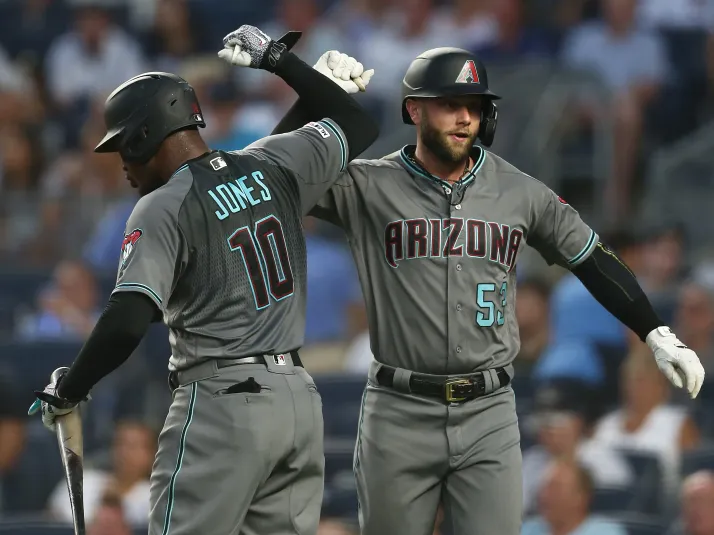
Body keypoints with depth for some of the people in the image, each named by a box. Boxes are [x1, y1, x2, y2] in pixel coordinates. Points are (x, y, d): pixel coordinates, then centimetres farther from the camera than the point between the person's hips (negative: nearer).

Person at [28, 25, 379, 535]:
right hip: (300, 398, 7)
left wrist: (67, 392, -8)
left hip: (221, 402, -7)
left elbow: (128, 321, -21)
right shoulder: (273, 167, 8)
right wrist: (278, 59, 29)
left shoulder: (162, 209, -10)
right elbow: (359, 126, 24)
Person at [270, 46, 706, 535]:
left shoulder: (520, 193, 6)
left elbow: (591, 258, 13)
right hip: (400, 415, -1)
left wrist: (657, 335, 8)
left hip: (489, 415, 2)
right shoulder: (368, 187, -1)